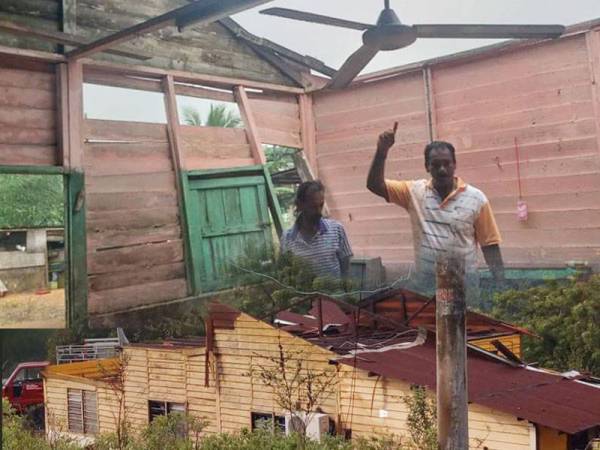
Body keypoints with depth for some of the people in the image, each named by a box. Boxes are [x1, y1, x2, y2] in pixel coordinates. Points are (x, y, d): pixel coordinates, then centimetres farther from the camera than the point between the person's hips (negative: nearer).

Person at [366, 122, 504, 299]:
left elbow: (490, 244, 0)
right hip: (425, 283, 1)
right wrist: (382, 151, -17)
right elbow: (375, 185, -3)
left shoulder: (476, 198, -2)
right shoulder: (415, 192, 2)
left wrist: (501, 285, -5)